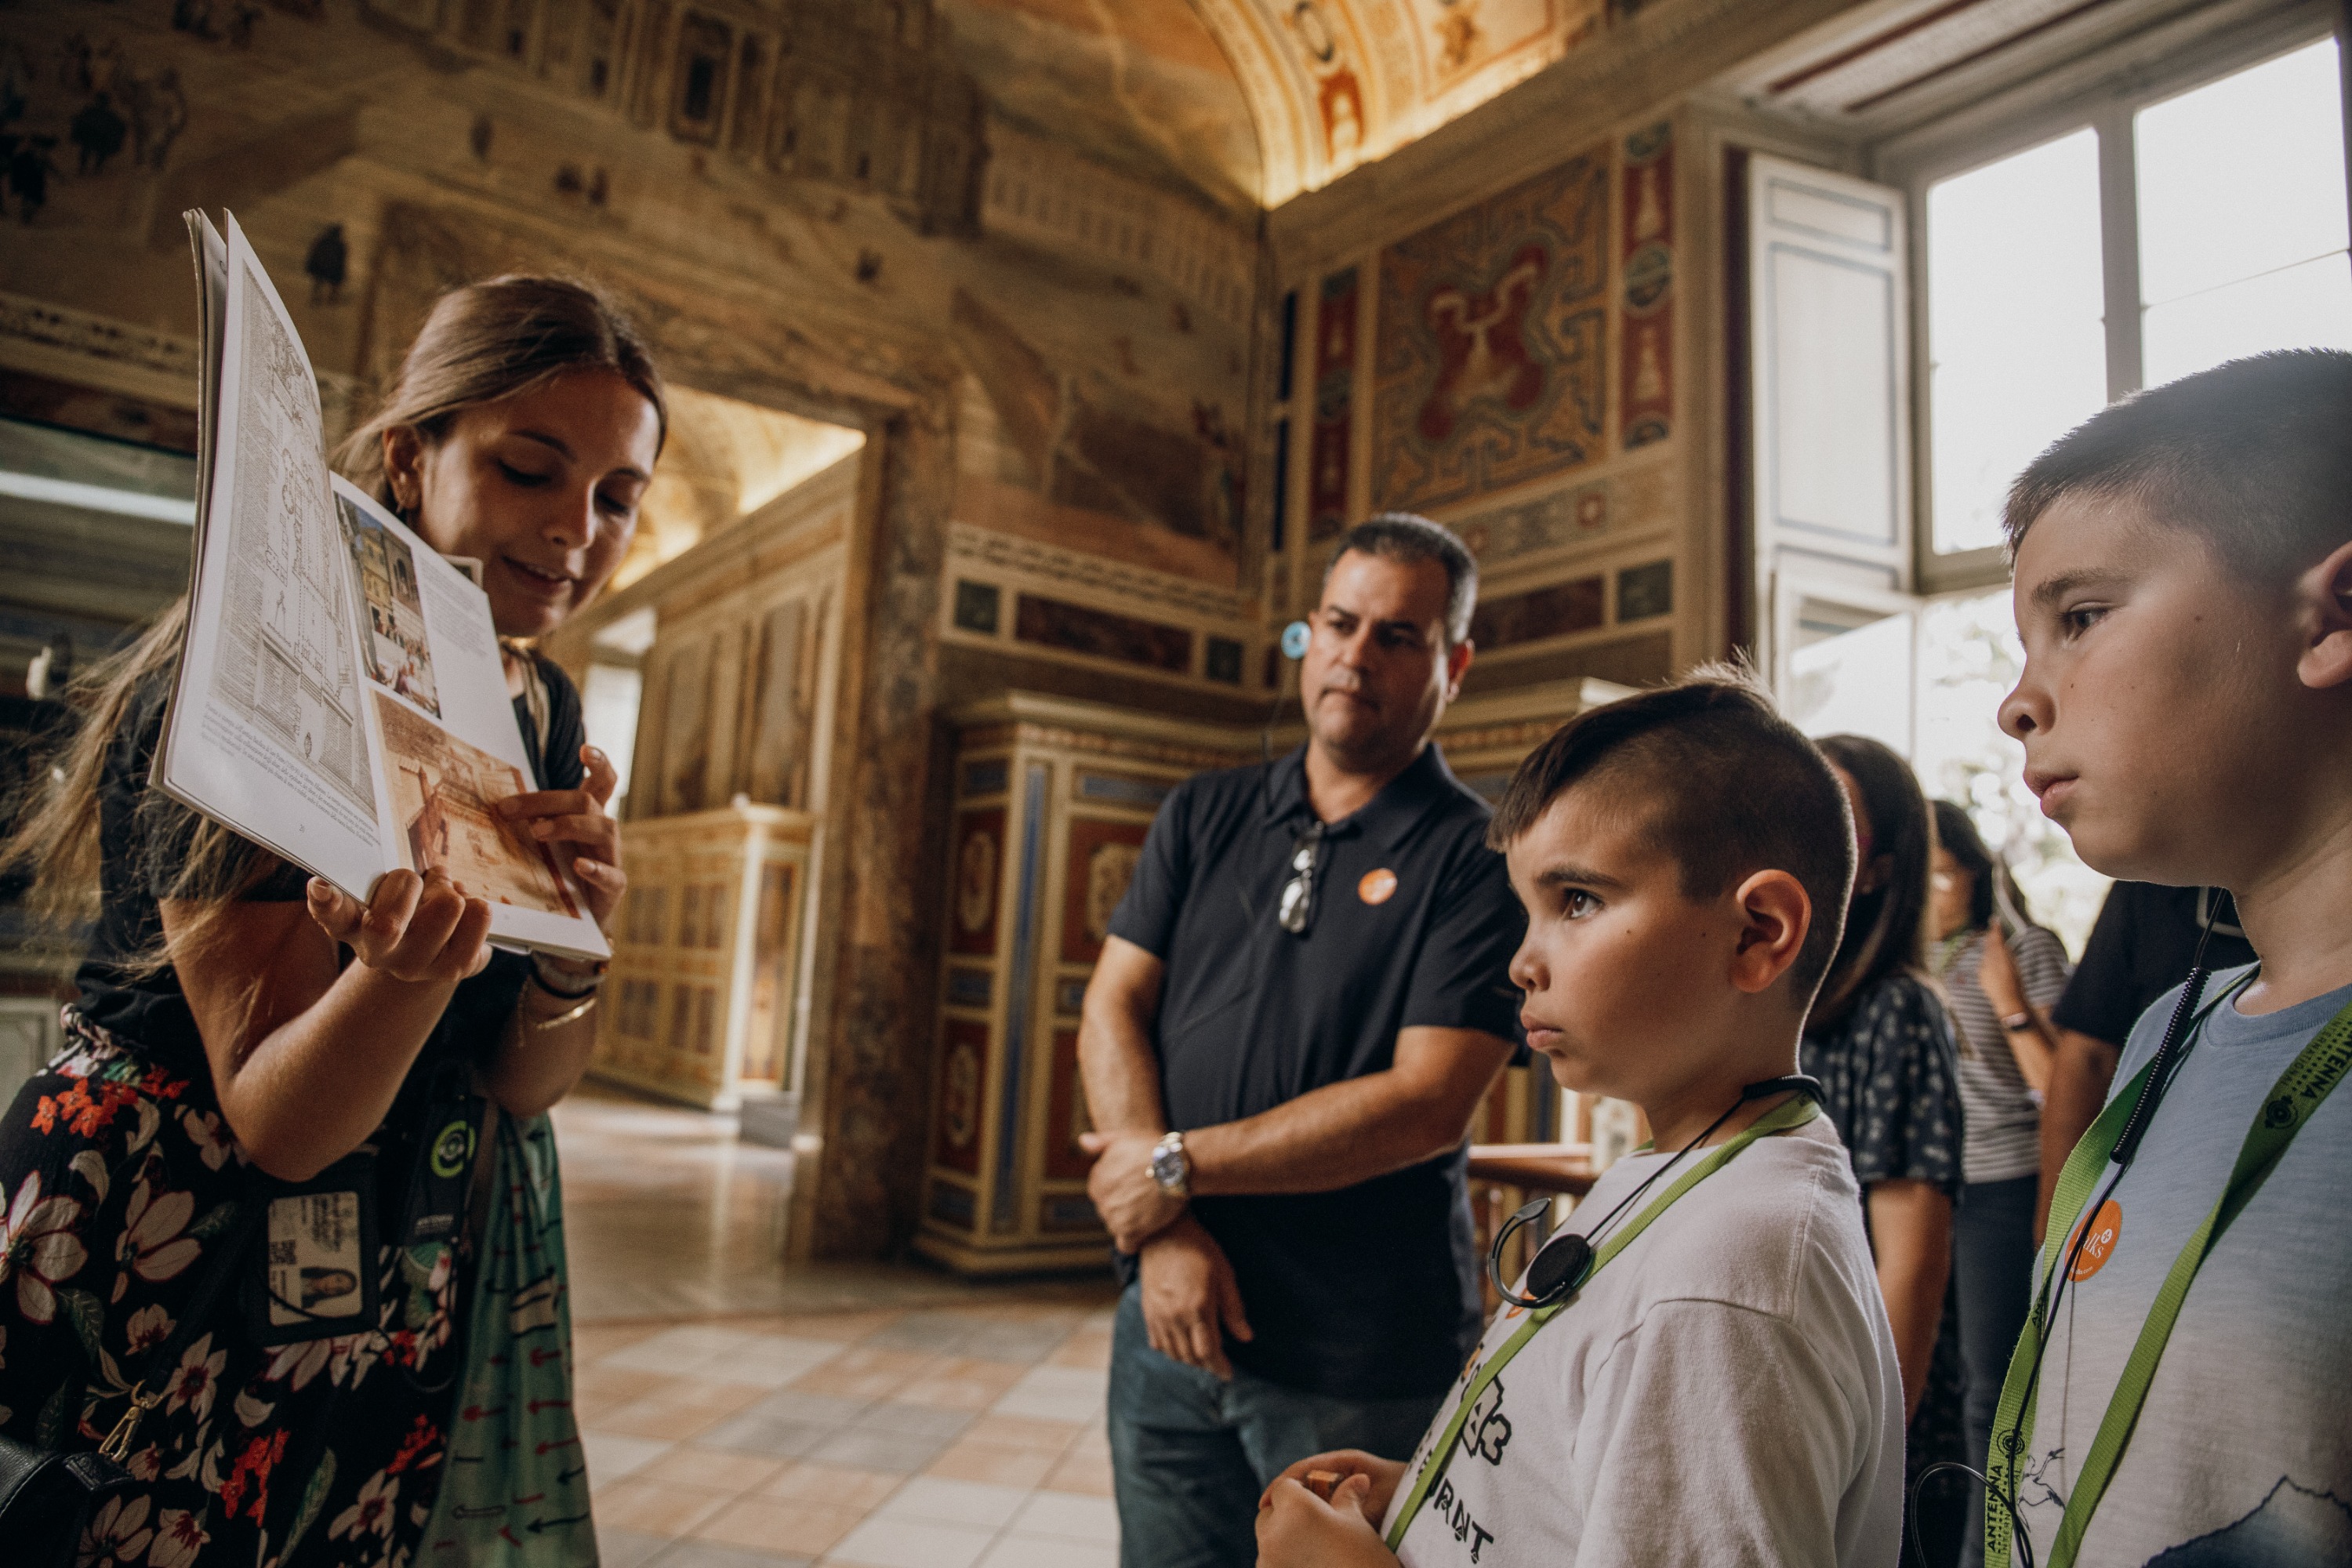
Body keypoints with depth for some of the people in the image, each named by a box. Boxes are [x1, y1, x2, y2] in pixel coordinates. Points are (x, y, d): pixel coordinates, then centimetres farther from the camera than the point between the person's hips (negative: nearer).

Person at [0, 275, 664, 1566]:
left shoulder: (541, 712, 0)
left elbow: (524, 1087, -2)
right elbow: (274, 1124, -20)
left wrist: (571, 950, -22)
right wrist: (408, 969, -40)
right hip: (170, 1298, -6)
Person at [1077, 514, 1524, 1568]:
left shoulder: (1479, 861, -9)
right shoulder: (1203, 818, 7)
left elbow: (1427, 1105, -17)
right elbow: (1112, 1011, 1)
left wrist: (1178, 1166, -14)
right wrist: (1165, 1231, -11)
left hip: (1361, 1368, -4)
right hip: (1168, 1322, 4)